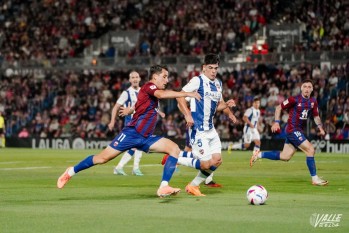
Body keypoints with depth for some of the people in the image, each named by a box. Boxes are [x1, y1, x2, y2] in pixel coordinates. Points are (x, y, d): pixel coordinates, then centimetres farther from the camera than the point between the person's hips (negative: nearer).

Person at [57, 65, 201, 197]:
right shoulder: (148, 86, -9)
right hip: (132, 133, -8)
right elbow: (161, 94, -32)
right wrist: (187, 94, -33)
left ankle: (163, 187, -19)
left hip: (146, 138, 8)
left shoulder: (154, 91, 18)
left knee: (174, 149, -11)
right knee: (103, 158, -4)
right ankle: (71, 172, 17)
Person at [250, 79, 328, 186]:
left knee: (285, 157, 10)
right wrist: (276, 122, -12)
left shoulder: (313, 102, 6)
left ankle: (259, 155, 23)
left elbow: (316, 116, 18)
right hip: (292, 130, -8)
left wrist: (320, 127, 3)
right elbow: (279, 108, -4)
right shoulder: (294, 99, -13)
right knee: (310, 150, -15)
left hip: (299, 131, 8)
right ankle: (314, 179, -7)